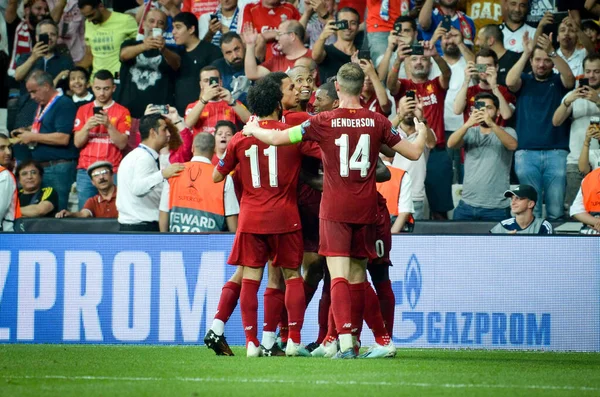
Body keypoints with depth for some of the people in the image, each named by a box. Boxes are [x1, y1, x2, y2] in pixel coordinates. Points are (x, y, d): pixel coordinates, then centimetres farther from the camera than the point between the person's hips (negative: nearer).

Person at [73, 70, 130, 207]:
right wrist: (87, 126, -11)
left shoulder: (122, 112, 6)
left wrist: (108, 125, -16)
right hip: (86, 170, 2)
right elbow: (77, 142, 7)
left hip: (112, 171, -2)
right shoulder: (83, 110, 13)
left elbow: (122, 144, -2)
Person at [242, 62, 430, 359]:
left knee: (339, 275, -9)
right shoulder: (376, 122, 1)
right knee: (357, 276, 13)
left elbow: (277, 138, -5)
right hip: (365, 209, 3)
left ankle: (345, 341, -22)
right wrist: (422, 132, 31)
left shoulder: (324, 121, -7)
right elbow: (413, 153, 8)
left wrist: (253, 130, 17)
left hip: (335, 209, -3)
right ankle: (354, 339, 19)